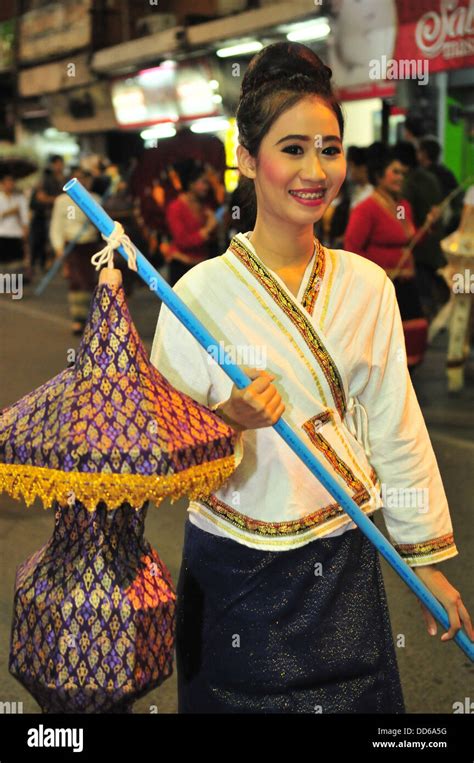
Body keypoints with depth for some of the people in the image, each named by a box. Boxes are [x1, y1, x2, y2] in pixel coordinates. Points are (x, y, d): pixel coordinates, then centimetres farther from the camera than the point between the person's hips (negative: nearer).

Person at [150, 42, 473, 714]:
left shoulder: (367, 285, -2)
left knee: (354, 700, 13)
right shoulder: (202, 292, -12)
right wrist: (227, 421, -27)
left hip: (345, 559, 3)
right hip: (236, 571, -2)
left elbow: (397, 429, 4)